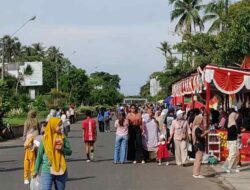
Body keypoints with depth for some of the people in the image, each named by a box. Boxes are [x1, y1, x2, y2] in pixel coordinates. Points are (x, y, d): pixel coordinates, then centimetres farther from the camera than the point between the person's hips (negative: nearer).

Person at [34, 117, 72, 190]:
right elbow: (39, 155, 1)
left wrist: (62, 149, -19)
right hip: (47, 171, -3)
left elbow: (69, 152, 3)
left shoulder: (63, 138, 0)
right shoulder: (45, 139, -5)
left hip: (61, 171, 3)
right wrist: (36, 170, 6)